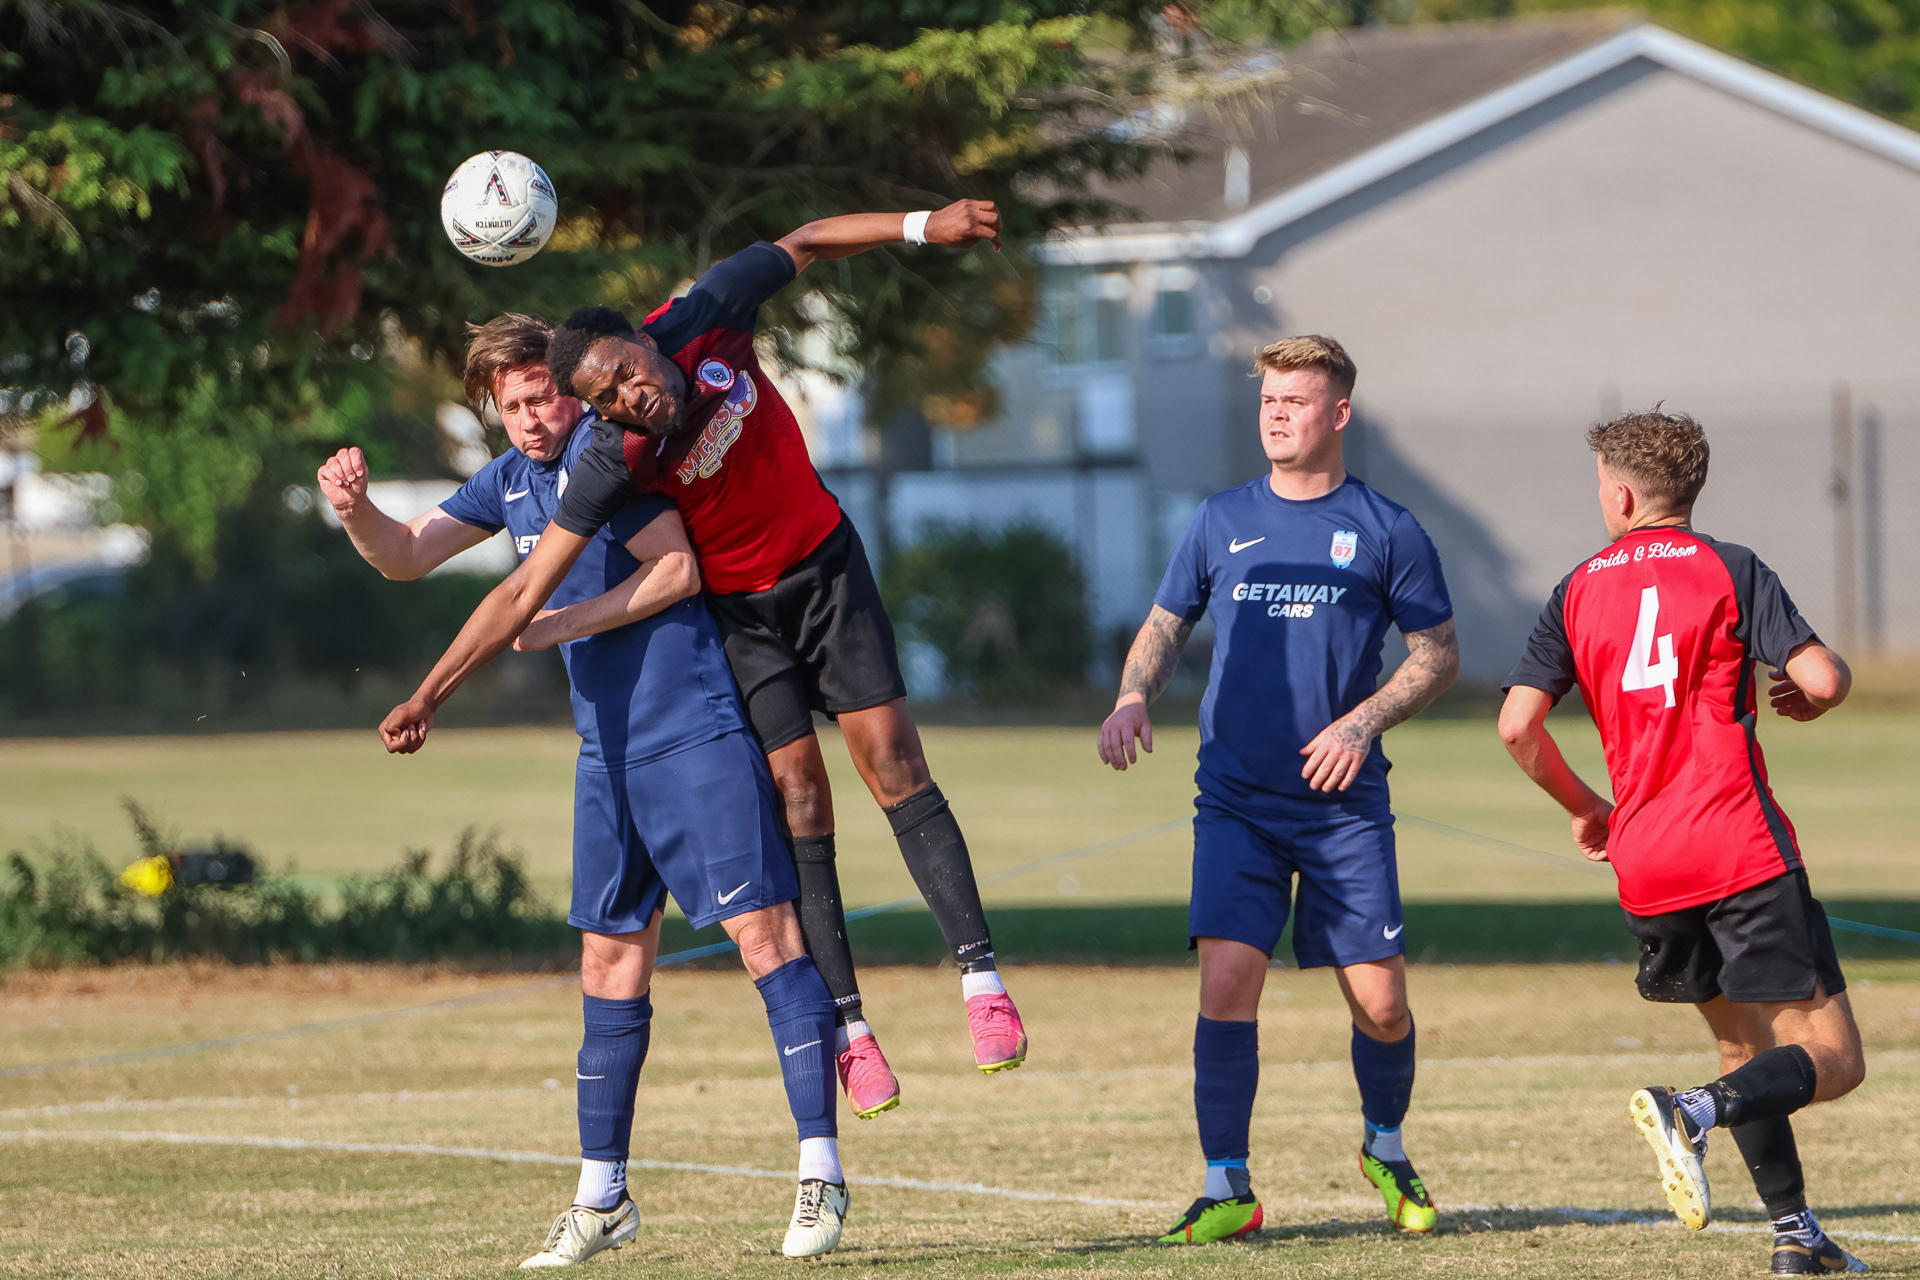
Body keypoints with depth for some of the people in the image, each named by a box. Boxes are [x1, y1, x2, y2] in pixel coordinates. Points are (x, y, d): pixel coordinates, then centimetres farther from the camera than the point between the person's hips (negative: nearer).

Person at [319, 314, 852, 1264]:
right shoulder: (512, 480, 13)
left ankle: (821, 1170, -13)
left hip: (697, 731, -8)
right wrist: (357, 512, -7)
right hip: (608, 749, 8)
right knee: (611, 956, 9)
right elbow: (407, 555, 14)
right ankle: (602, 1195, 15)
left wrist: (563, 622, -17)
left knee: (763, 928, -13)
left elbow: (677, 570, -15)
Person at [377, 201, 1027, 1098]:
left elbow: (806, 245, -3)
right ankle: (845, 1026, -3)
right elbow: (525, 594, -27)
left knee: (894, 765, -6)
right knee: (799, 800, -8)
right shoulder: (616, 460, -29)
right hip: (742, 611, -2)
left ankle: (979, 975, -5)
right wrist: (429, 695, -31)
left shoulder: (704, 319, -22)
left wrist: (921, 226, -7)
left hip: (828, 568, 2)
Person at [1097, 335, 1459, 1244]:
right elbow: (1164, 626, 18)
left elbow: (1438, 656, 6)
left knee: (1379, 999, -2)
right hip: (1237, 800, 1)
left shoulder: (1385, 530, 3)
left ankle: (1386, 1150, 27)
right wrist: (1133, 696, -3)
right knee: (1227, 980, -14)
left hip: (1345, 803, -1)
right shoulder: (1222, 522, 9)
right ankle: (1227, 1190, -7)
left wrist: (1363, 721, -10)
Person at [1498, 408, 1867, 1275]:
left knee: (1747, 1048, 21)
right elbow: (1824, 677, -11)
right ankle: (1691, 1112, -27)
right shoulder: (1729, 571, -1)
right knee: (1831, 1061, -4)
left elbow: (1517, 724, 2)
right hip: (1742, 853, -5)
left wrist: (1583, 806, 19)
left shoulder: (1578, 591, 9)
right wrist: (1808, 699, 14)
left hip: (1645, 867, 5)